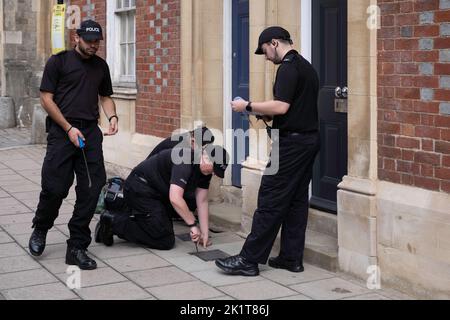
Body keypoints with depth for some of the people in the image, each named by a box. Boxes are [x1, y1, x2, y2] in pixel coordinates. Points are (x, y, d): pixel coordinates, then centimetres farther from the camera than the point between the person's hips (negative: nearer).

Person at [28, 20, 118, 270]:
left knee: (91, 190, -2)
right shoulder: (58, 61, 0)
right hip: (62, 132, -4)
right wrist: (69, 128, -10)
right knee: (55, 188, -6)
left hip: (91, 132, 5)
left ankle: (77, 247, 7)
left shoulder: (101, 66, 15)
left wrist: (112, 116, 1)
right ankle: (40, 230, 24)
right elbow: (47, 98, -3)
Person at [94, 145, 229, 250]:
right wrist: (193, 225, -27)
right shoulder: (185, 160, -28)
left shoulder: (205, 171, 1)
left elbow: (202, 202, 4)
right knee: (165, 241, -12)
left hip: (156, 193, 10)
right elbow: (175, 198, -34)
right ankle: (114, 223, -7)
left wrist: (205, 233, -2)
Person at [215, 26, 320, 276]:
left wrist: (248, 106, -13)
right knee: (297, 200, 10)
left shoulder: (288, 67, -14)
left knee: (271, 201, -7)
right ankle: (292, 258, 14)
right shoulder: (306, 66, 17)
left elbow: (281, 106, -23)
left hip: (292, 141, -10)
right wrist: (267, 113, 18)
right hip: (309, 140, 10)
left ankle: (249, 260, -4)